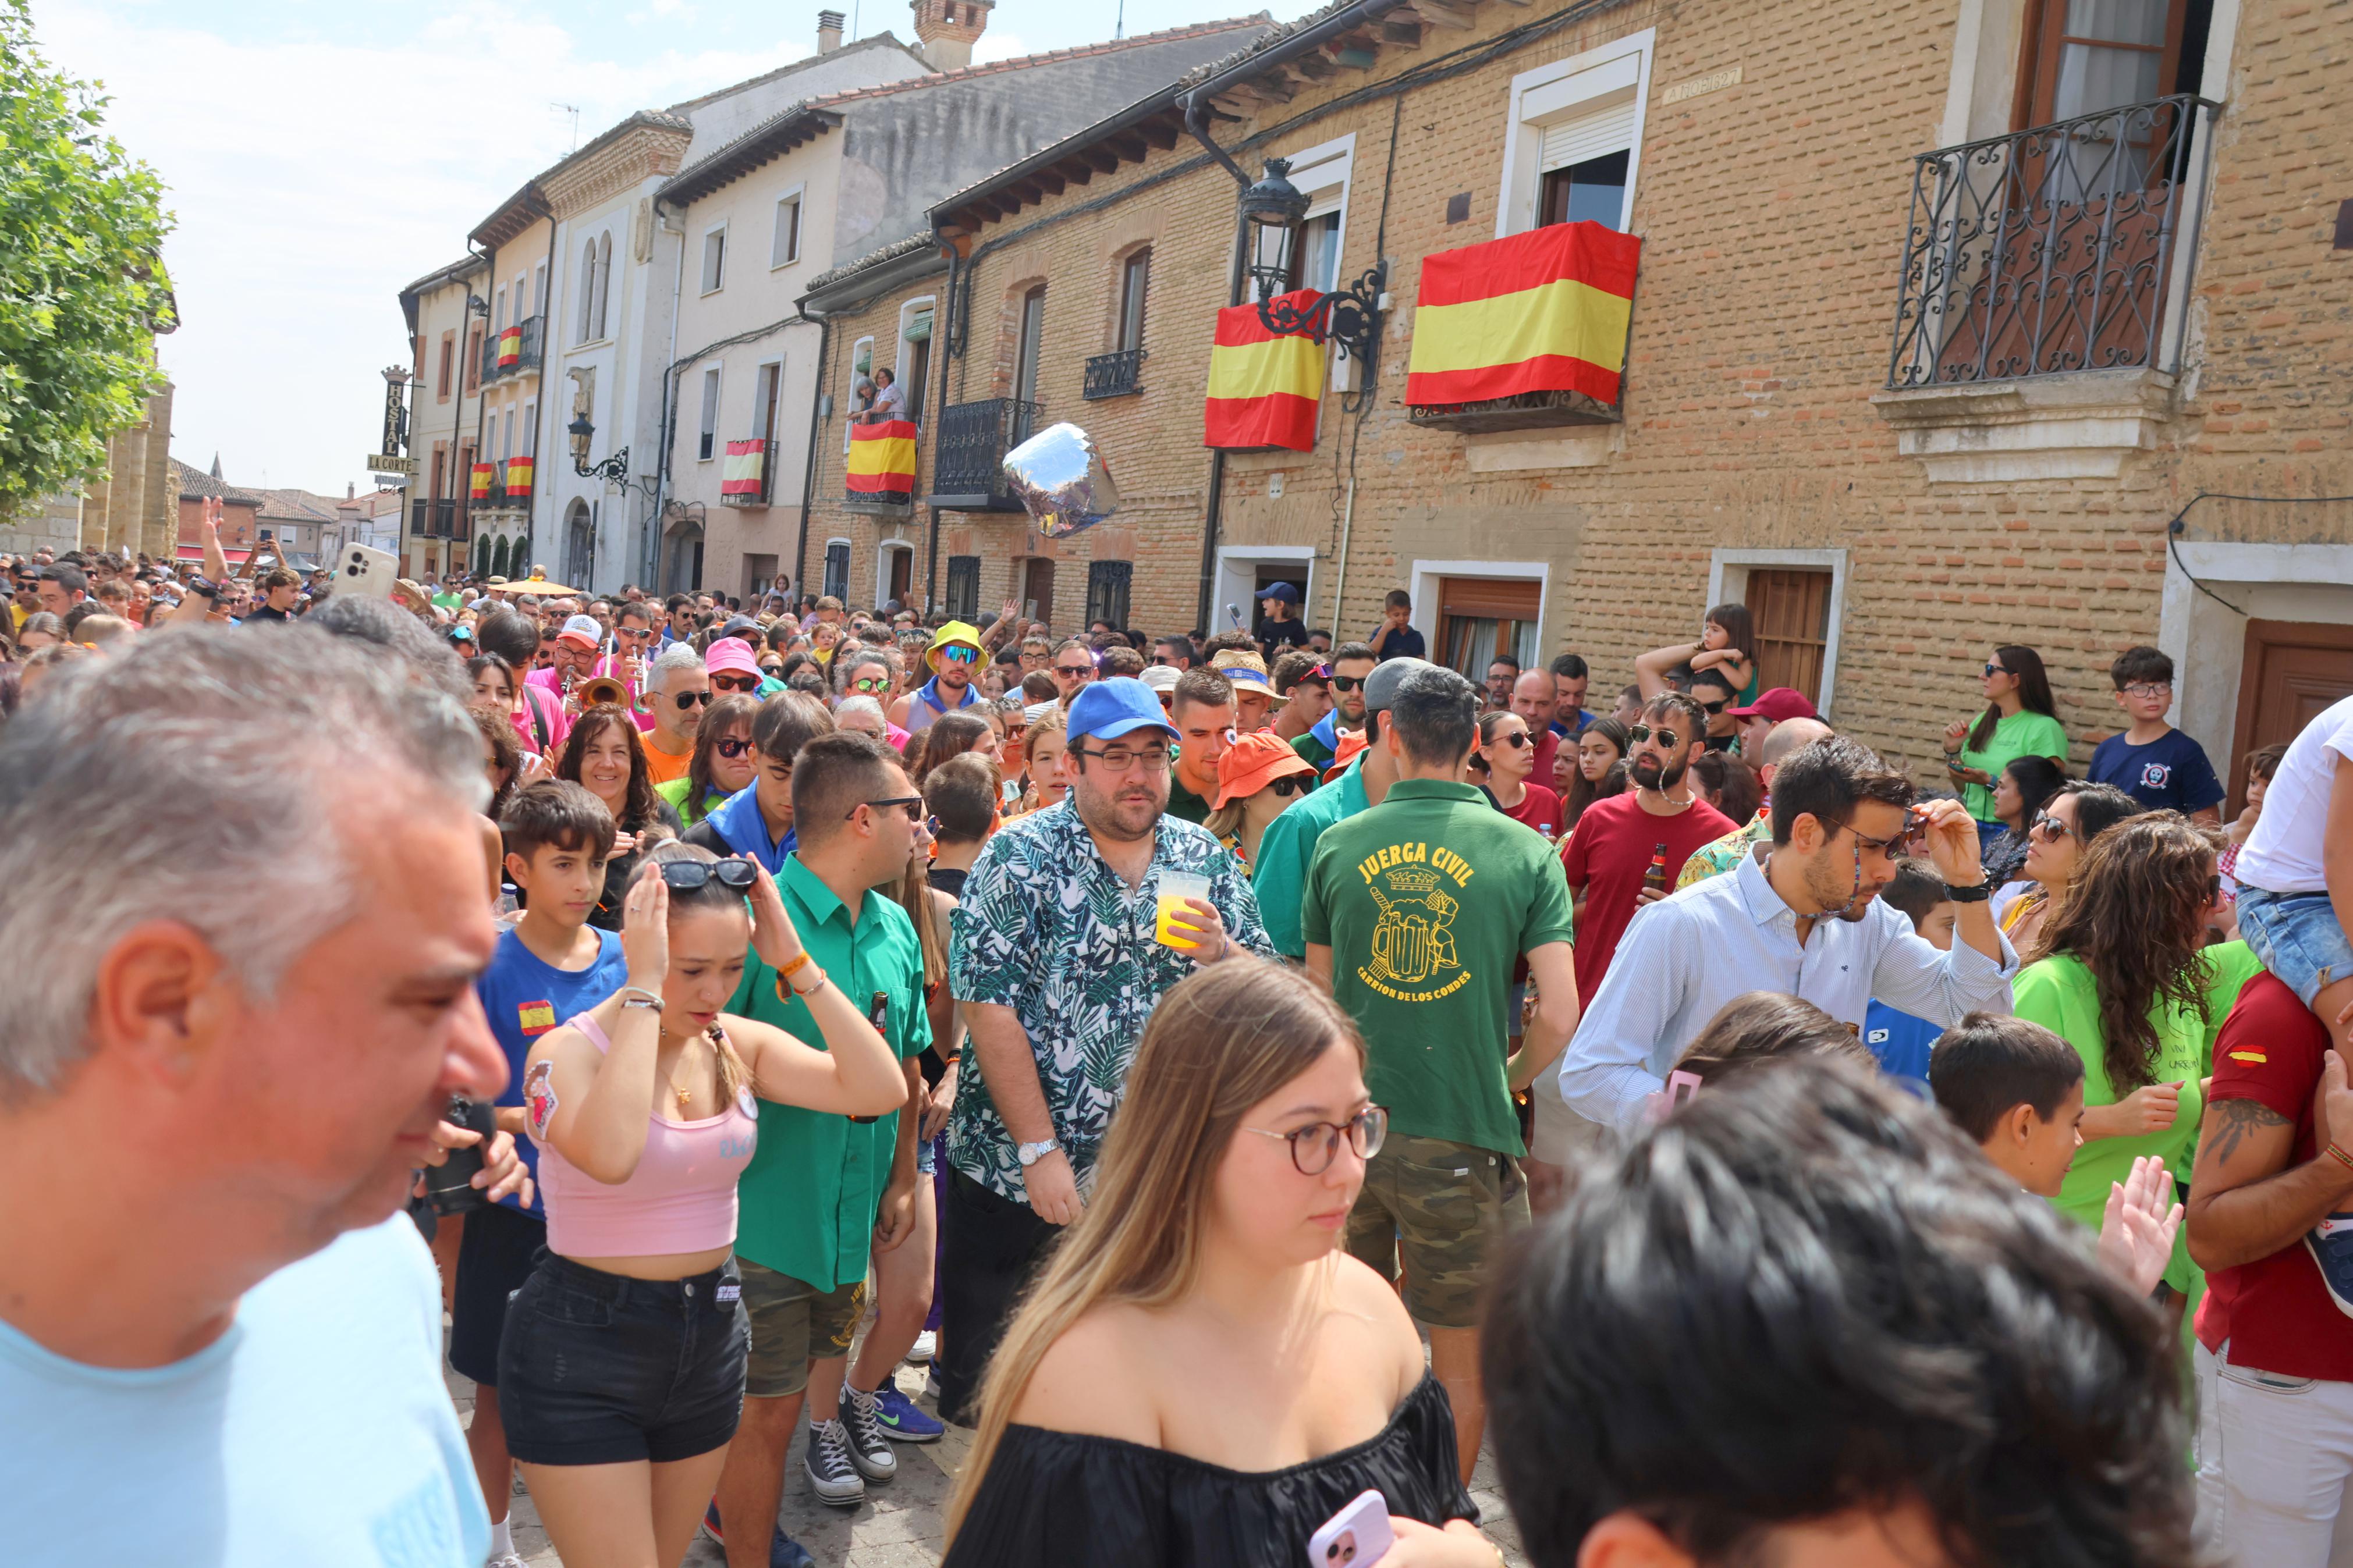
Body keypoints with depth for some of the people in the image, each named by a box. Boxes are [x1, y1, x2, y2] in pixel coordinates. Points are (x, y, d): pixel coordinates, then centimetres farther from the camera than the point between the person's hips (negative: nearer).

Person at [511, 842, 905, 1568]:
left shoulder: (738, 1044, -1)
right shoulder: (570, 1050, -16)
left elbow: (880, 1090, -13)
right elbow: (610, 1155, -38)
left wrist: (797, 963, -16)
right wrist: (644, 988, -32)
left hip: (710, 1333, 5)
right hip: (583, 1349, -5)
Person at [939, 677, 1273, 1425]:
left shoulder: (1204, 858, 3)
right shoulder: (1020, 857, -9)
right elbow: (990, 1009, -15)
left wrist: (1220, 955, -17)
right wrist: (1040, 1150, -18)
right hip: (1018, 1170, -3)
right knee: (985, 1376, 12)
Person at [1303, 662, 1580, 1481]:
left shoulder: (1339, 844, 0)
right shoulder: (1524, 852, -6)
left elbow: (1316, 997, 10)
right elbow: (1559, 1016, -9)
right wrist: (1503, 1082, 9)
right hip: (1460, 1137, -3)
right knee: (1466, 1363, 14)